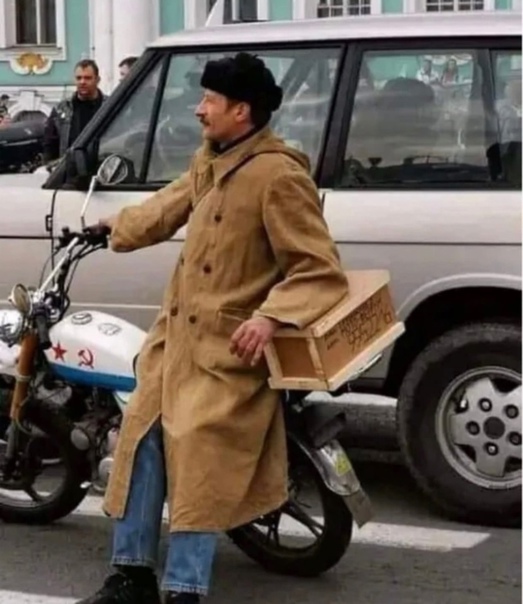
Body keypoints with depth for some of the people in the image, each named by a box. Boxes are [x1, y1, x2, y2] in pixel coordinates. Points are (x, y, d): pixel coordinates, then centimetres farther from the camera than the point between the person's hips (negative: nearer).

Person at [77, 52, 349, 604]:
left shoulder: (279, 176, -18)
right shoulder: (209, 162, 12)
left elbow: (321, 270, -20)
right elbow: (171, 207, 33)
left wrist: (271, 316, -34)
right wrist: (118, 226, 49)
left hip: (228, 348, -9)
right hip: (177, 333, 9)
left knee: (197, 465, -11)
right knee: (142, 440, 9)